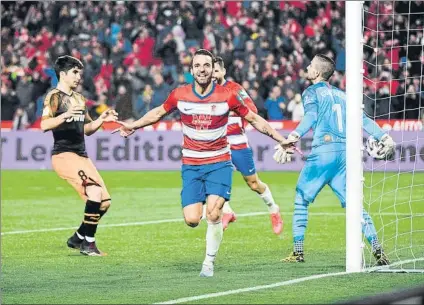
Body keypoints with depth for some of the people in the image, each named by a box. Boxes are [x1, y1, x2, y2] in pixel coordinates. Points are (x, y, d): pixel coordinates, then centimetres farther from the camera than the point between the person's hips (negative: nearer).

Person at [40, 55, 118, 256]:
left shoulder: (79, 98, 19)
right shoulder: (54, 96, -6)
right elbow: (44, 125, -20)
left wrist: (101, 119, 10)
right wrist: (66, 115, -33)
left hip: (82, 156, 9)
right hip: (64, 155, -9)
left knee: (104, 202, 2)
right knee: (95, 190, -26)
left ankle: (78, 238, 19)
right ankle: (88, 243, -18)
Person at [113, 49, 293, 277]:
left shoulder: (226, 96, -8)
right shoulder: (179, 95, -3)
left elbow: (253, 119, 5)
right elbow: (158, 113, 18)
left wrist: (280, 139, 4)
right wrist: (132, 126, 18)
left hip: (219, 163, -2)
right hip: (191, 166, 2)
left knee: (213, 213, -20)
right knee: (192, 220, -10)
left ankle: (209, 262, -1)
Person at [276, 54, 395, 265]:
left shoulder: (312, 92, 6)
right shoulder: (341, 95, 22)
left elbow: (311, 116, -13)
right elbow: (363, 120, 15)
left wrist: (295, 135, -25)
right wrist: (384, 137, 13)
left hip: (323, 151, -5)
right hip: (345, 151, 5)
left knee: (301, 200, 8)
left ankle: (298, 251, 5)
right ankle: (377, 250, -11)